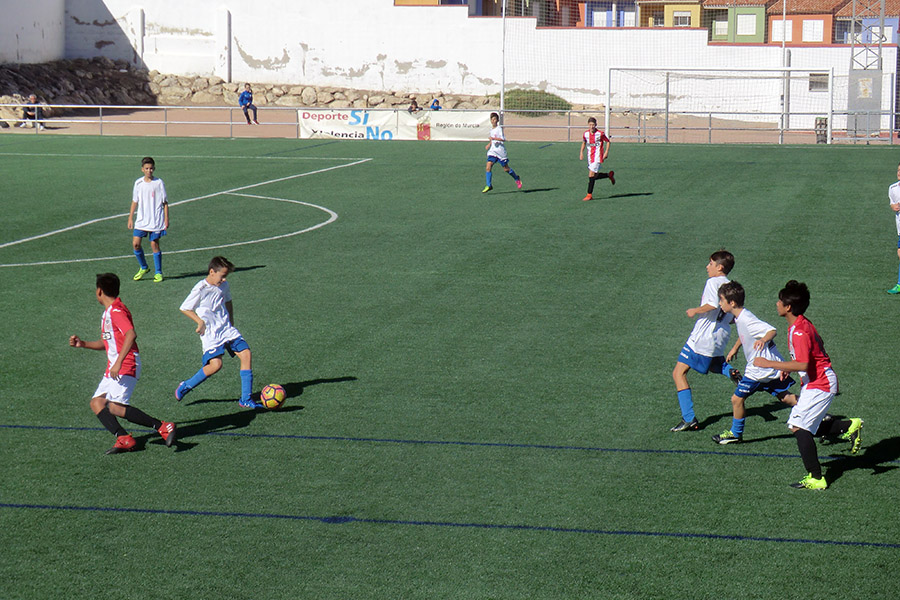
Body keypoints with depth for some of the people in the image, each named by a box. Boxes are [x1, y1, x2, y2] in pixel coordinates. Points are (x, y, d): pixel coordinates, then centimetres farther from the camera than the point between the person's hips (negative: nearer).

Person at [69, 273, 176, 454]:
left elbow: (131, 334, -29)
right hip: (113, 369, 10)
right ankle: (124, 438, -7)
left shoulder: (116, 311, -13)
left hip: (127, 367, -10)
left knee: (115, 407, -21)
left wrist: (118, 362, -33)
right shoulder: (107, 313, 19)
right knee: (97, 403, 2)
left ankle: (163, 427, -20)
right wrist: (83, 344, 18)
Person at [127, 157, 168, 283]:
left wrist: (166, 219, -4)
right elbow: (135, 201, 14)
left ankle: (158, 272, 12)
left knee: (154, 244, -1)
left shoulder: (159, 183, -4)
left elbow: (165, 203, 0)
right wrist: (130, 218, 12)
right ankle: (143, 267, 17)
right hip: (141, 220, 3)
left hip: (156, 221, -3)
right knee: (135, 243, -5)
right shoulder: (138, 183, 5)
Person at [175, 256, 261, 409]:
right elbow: (185, 308, -5)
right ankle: (185, 386, 5)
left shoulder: (223, 286, 7)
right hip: (210, 333, -7)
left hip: (227, 330, 7)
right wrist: (201, 322, -11)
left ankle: (246, 400, -2)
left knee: (246, 353, -8)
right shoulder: (200, 289, -13)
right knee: (216, 364, -21)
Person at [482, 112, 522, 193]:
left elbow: (503, 139, -22)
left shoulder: (499, 129, -12)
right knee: (488, 167, -12)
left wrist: (493, 138, -28)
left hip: (500, 151, -6)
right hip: (492, 151, 6)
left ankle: (517, 179, 32)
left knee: (506, 169, 7)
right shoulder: (491, 129, 12)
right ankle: (488, 186, -11)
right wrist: (489, 144, 16)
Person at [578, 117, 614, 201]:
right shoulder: (586, 134, 2)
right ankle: (609, 175, 35)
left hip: (597, 157, -6)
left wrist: (606, 152, -7)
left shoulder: (600, 134, -11)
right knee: (594, 176, 9)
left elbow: (608, 141, 1)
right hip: (590, 157, 6)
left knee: (591, 175, -13)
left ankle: (589, 195, -9)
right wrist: (581, 152, 9)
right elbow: (584, 142, 20)